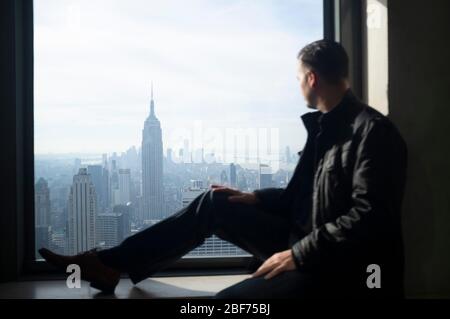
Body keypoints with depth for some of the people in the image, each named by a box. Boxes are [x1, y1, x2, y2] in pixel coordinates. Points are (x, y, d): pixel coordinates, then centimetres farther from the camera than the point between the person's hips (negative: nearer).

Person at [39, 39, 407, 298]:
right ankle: (111, 264, 4)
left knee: (229, 298, -28)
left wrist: (297, 255, -23)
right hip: (306, 246, 8)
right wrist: (255, 199, 6)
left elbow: (369, 218, -25)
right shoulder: (325, 125, 12)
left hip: (341, 270, -8)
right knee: (214, 204, 1)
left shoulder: (373, 132, -17)